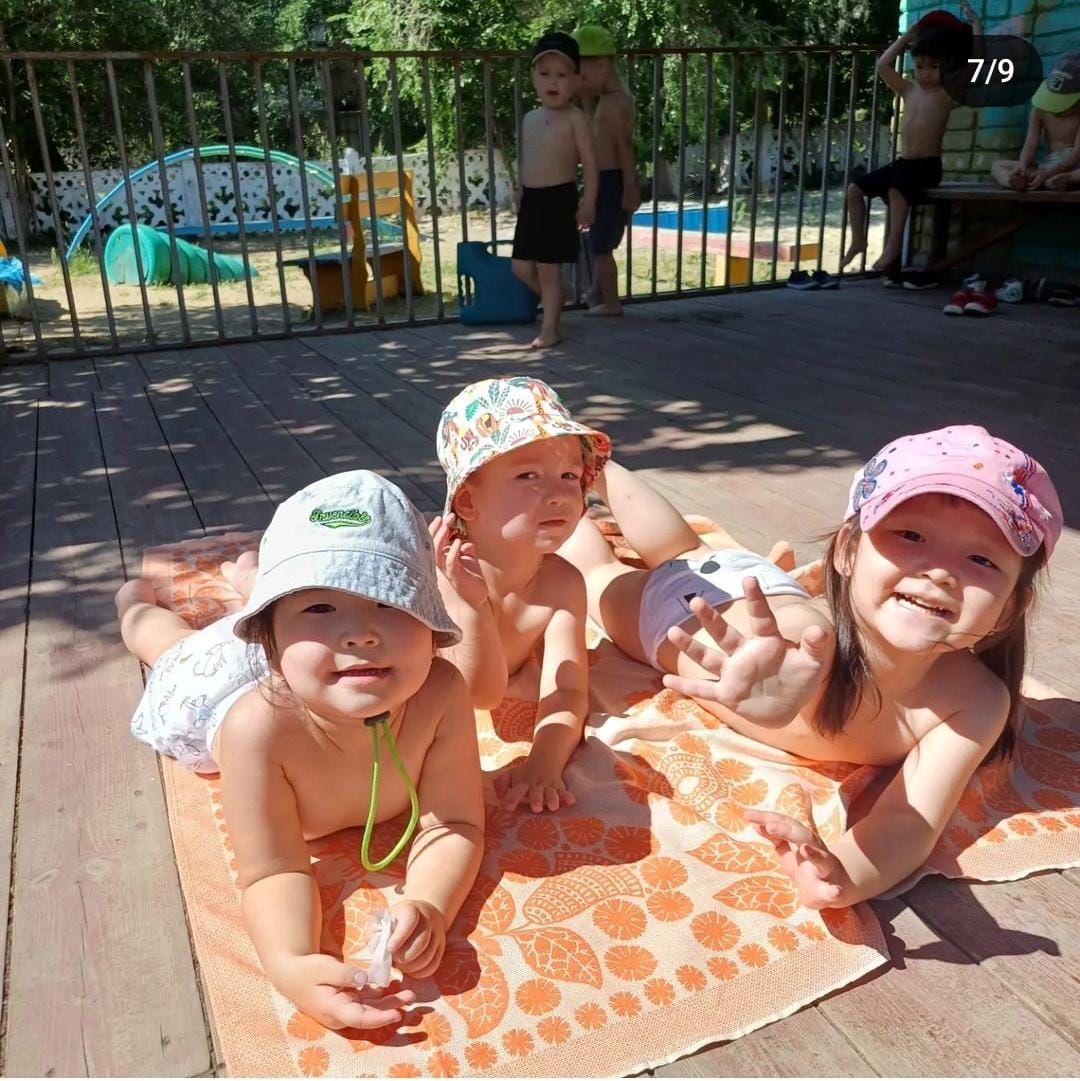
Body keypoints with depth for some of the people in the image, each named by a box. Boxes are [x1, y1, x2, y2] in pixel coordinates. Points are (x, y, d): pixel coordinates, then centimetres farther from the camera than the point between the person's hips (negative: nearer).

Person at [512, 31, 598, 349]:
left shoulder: (575, 119, -7)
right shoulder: (530, 118, 12)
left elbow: (590, 162, -8)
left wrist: (588, 202, -13)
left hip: (560, 198, -6)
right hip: (532, 200, 7)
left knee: (548, 268, -3)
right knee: (521, 266, 8)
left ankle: (549, 329, 9)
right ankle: (553, 301, 33)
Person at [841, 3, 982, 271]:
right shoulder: (909, 90, 14)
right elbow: (883, 65, 14)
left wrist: (975, 24, -4)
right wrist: (908, 35, 16)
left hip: (927, 165, -6)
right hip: (903, 162, 7)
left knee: (896, 189, -36)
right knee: (855, 189, -3)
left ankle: (893, 247, -30)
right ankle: (858, 240, 6)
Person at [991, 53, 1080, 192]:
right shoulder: (1039, 110, 5)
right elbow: (1030, 146, -4)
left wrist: (1048, 173, -33)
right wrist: (1022, 166, -28)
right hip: (1048, 167, 5)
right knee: (997, 166, -9)